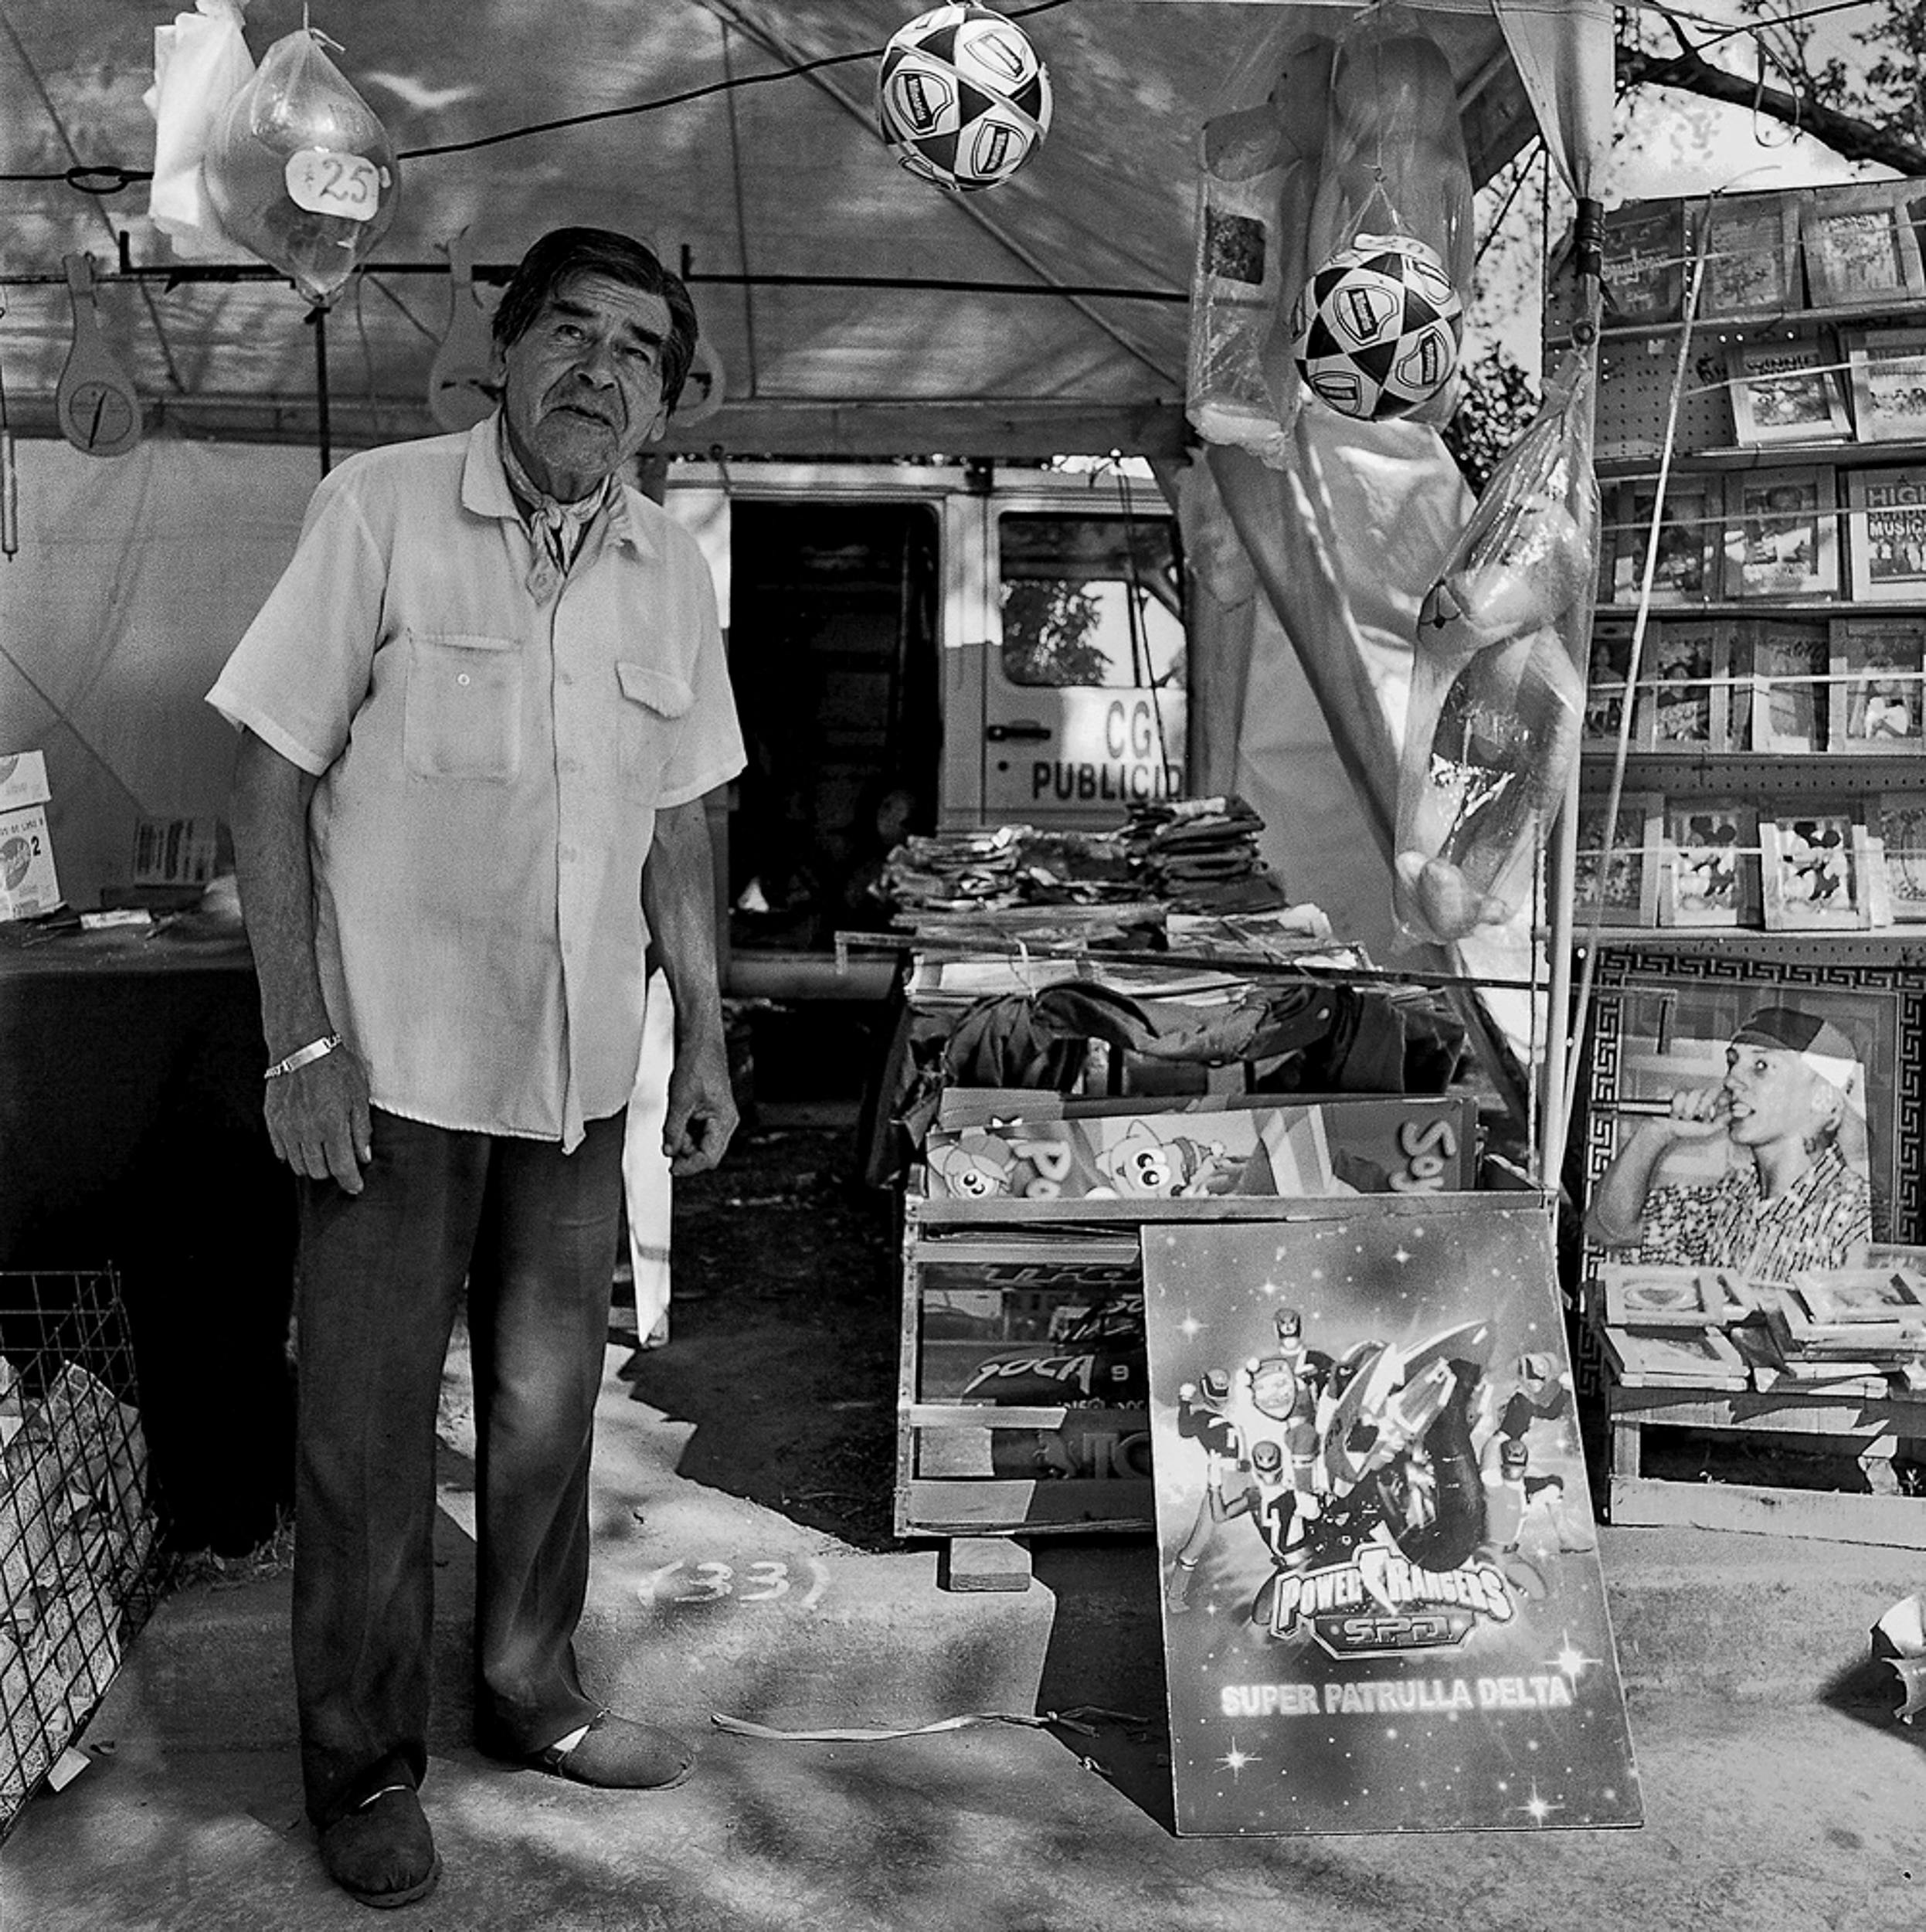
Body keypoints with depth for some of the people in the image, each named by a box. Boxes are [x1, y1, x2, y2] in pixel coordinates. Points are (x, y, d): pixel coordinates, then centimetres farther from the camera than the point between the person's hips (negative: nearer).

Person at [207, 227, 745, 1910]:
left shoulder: (672, 572, 5)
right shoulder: (380, 511, -9)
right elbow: (272, 775, -9)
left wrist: (704, 1038, 10)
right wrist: (301, 1043, -14)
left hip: (580, 1071, 5)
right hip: (399, 1060, -4)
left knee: (550, 1398, 17)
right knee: (369, 1426, 6)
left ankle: (529, 1687, 37)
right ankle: (363, 1767, 25)